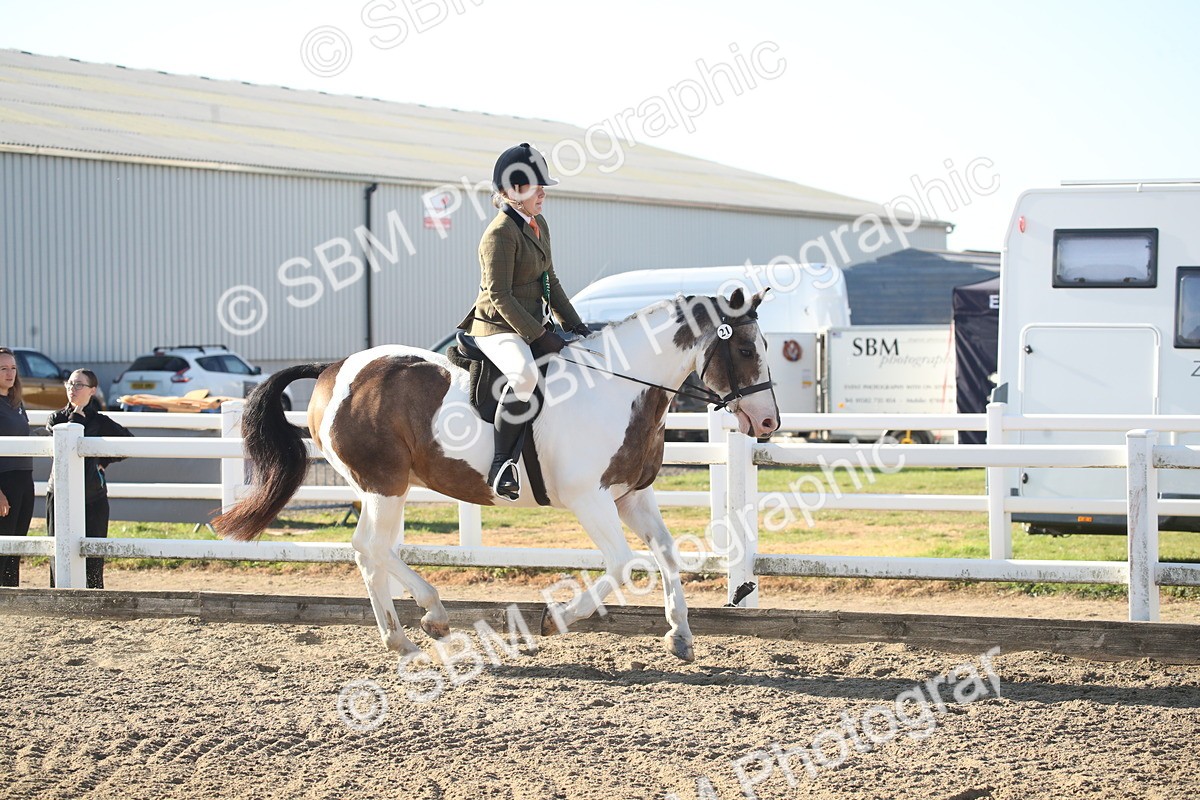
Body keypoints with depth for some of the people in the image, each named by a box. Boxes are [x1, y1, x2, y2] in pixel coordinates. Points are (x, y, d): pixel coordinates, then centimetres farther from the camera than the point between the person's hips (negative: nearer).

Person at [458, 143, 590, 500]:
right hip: (498, 328, -10)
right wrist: (539, 336, -22)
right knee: (525, 375, -39)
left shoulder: (539, 225, 13)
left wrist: (574, 325, 15)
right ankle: (502, 466, -32)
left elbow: (550, 282, 22)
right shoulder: (500, 233, -16)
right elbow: (499, 296, -20)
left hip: (533, 325, 10)